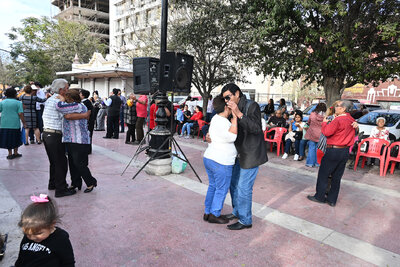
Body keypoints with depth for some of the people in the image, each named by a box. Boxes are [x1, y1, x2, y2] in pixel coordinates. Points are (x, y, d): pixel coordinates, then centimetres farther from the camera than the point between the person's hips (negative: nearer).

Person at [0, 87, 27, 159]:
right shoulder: (18, 103, -4)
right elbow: (20, 114, -10)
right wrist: (24, 123, -5)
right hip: (15, 124, -2)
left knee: (7, 139, 10)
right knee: (15, 139, 11)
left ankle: (10, 154, 14)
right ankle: (15, 153, 20)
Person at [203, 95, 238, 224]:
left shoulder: (216, 118, 10)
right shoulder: (222, 122, -21)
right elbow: (231, 137, -32)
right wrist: (235, 117, -28)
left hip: (209, 158, 10)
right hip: (221, 162, -10)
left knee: (213, 186, 20)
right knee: (221, 189, 7)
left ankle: (207, 213, 29)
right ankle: (214, 215, 18)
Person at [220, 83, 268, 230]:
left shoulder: (251, 106, -15)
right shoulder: (232, 109, 8)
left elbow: (256, 128, -26)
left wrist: (239, 114, -35)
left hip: (251, 154, -8)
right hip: (239, 153, 8)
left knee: (244, 187, -3)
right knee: (234, 183, 16)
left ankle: (245, 220, 13)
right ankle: (237, 211, 35)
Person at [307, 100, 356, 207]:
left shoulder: (338, 120, -17)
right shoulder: (352, 121, 9)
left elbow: (327, 132, -18)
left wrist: (324, 123, -1)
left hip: (334, 151, -8)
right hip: (345, 151, 8)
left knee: (323, 174, 7)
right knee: (337, 177, 13)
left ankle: (319, 197, 16)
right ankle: (332, 200, 20)